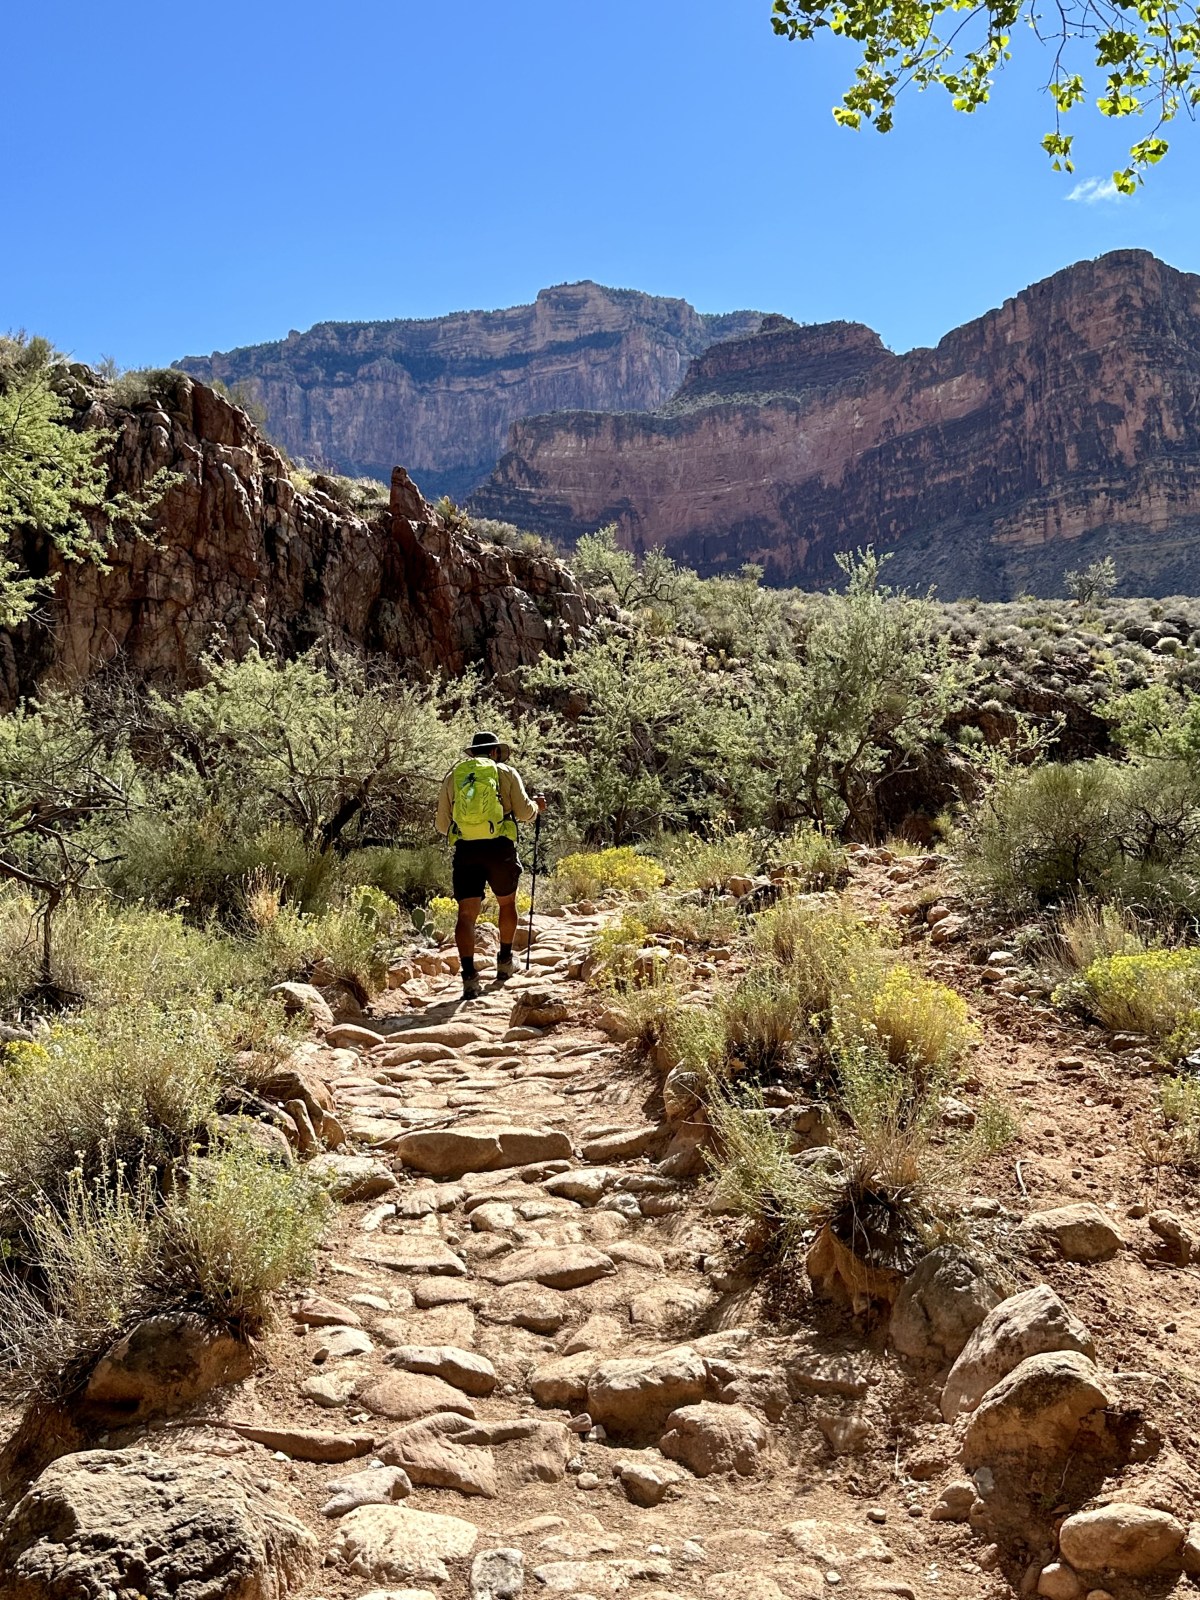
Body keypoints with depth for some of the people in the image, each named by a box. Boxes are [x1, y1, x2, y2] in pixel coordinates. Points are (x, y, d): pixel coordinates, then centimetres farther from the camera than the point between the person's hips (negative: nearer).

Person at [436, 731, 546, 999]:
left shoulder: (452, 776, 13)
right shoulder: (506, 772, 7)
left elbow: (442, 825, 12)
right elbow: (524, 812, 1)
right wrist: (536, 805, 23)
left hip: (465, 850, 1)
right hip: (500, 848, -1)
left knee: (467, 914, 0)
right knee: (507, 902, 22)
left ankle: (469, 974, -14)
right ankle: (505, 961, 35)